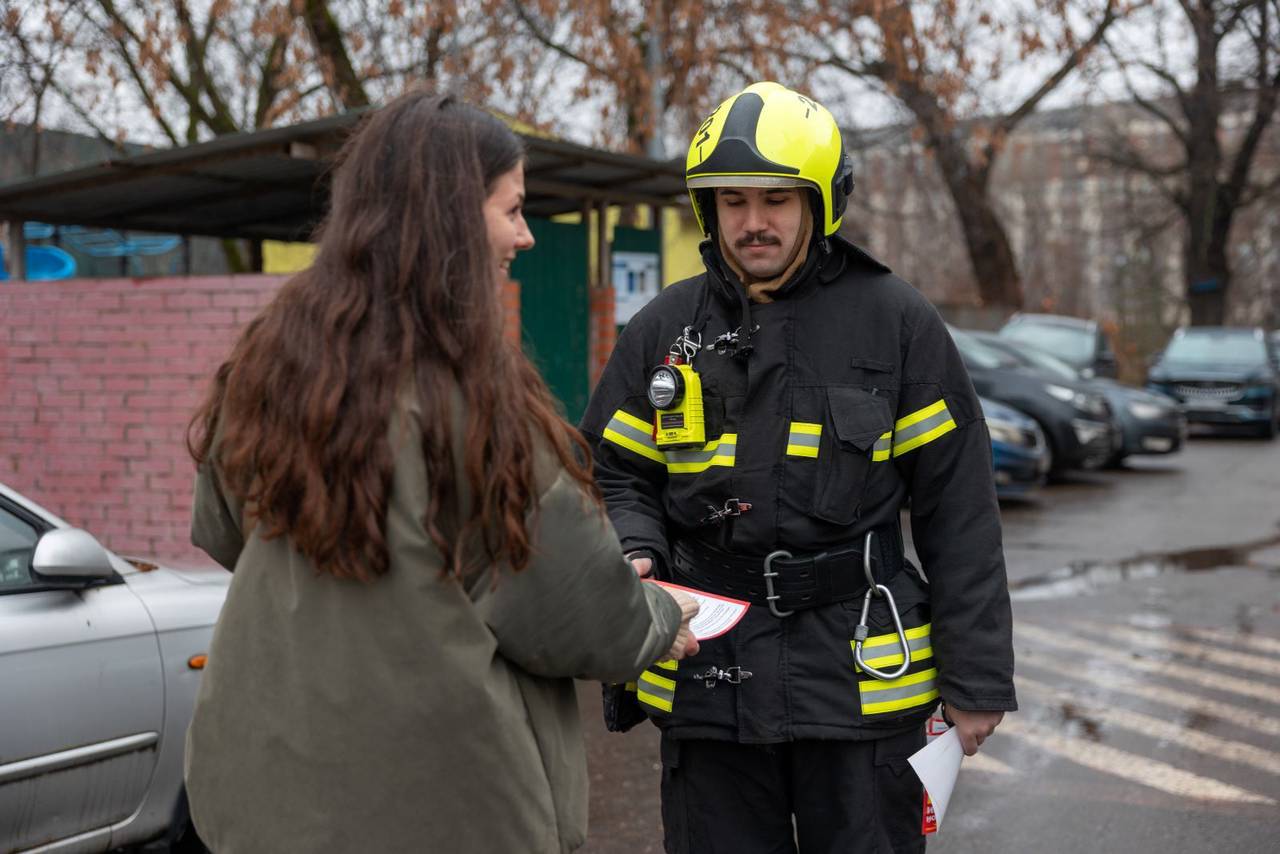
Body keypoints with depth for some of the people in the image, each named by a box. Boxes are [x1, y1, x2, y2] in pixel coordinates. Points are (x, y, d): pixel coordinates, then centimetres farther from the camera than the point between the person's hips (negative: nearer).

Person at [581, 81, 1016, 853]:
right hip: (706, 684, 2)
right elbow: (618, 478, 12)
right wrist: (634, 557, -12)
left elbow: (959, 510, -1)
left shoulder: (897, 323, -1)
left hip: (863, 684, -2)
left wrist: (977, 680, -3)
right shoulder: (662, 331, 6)